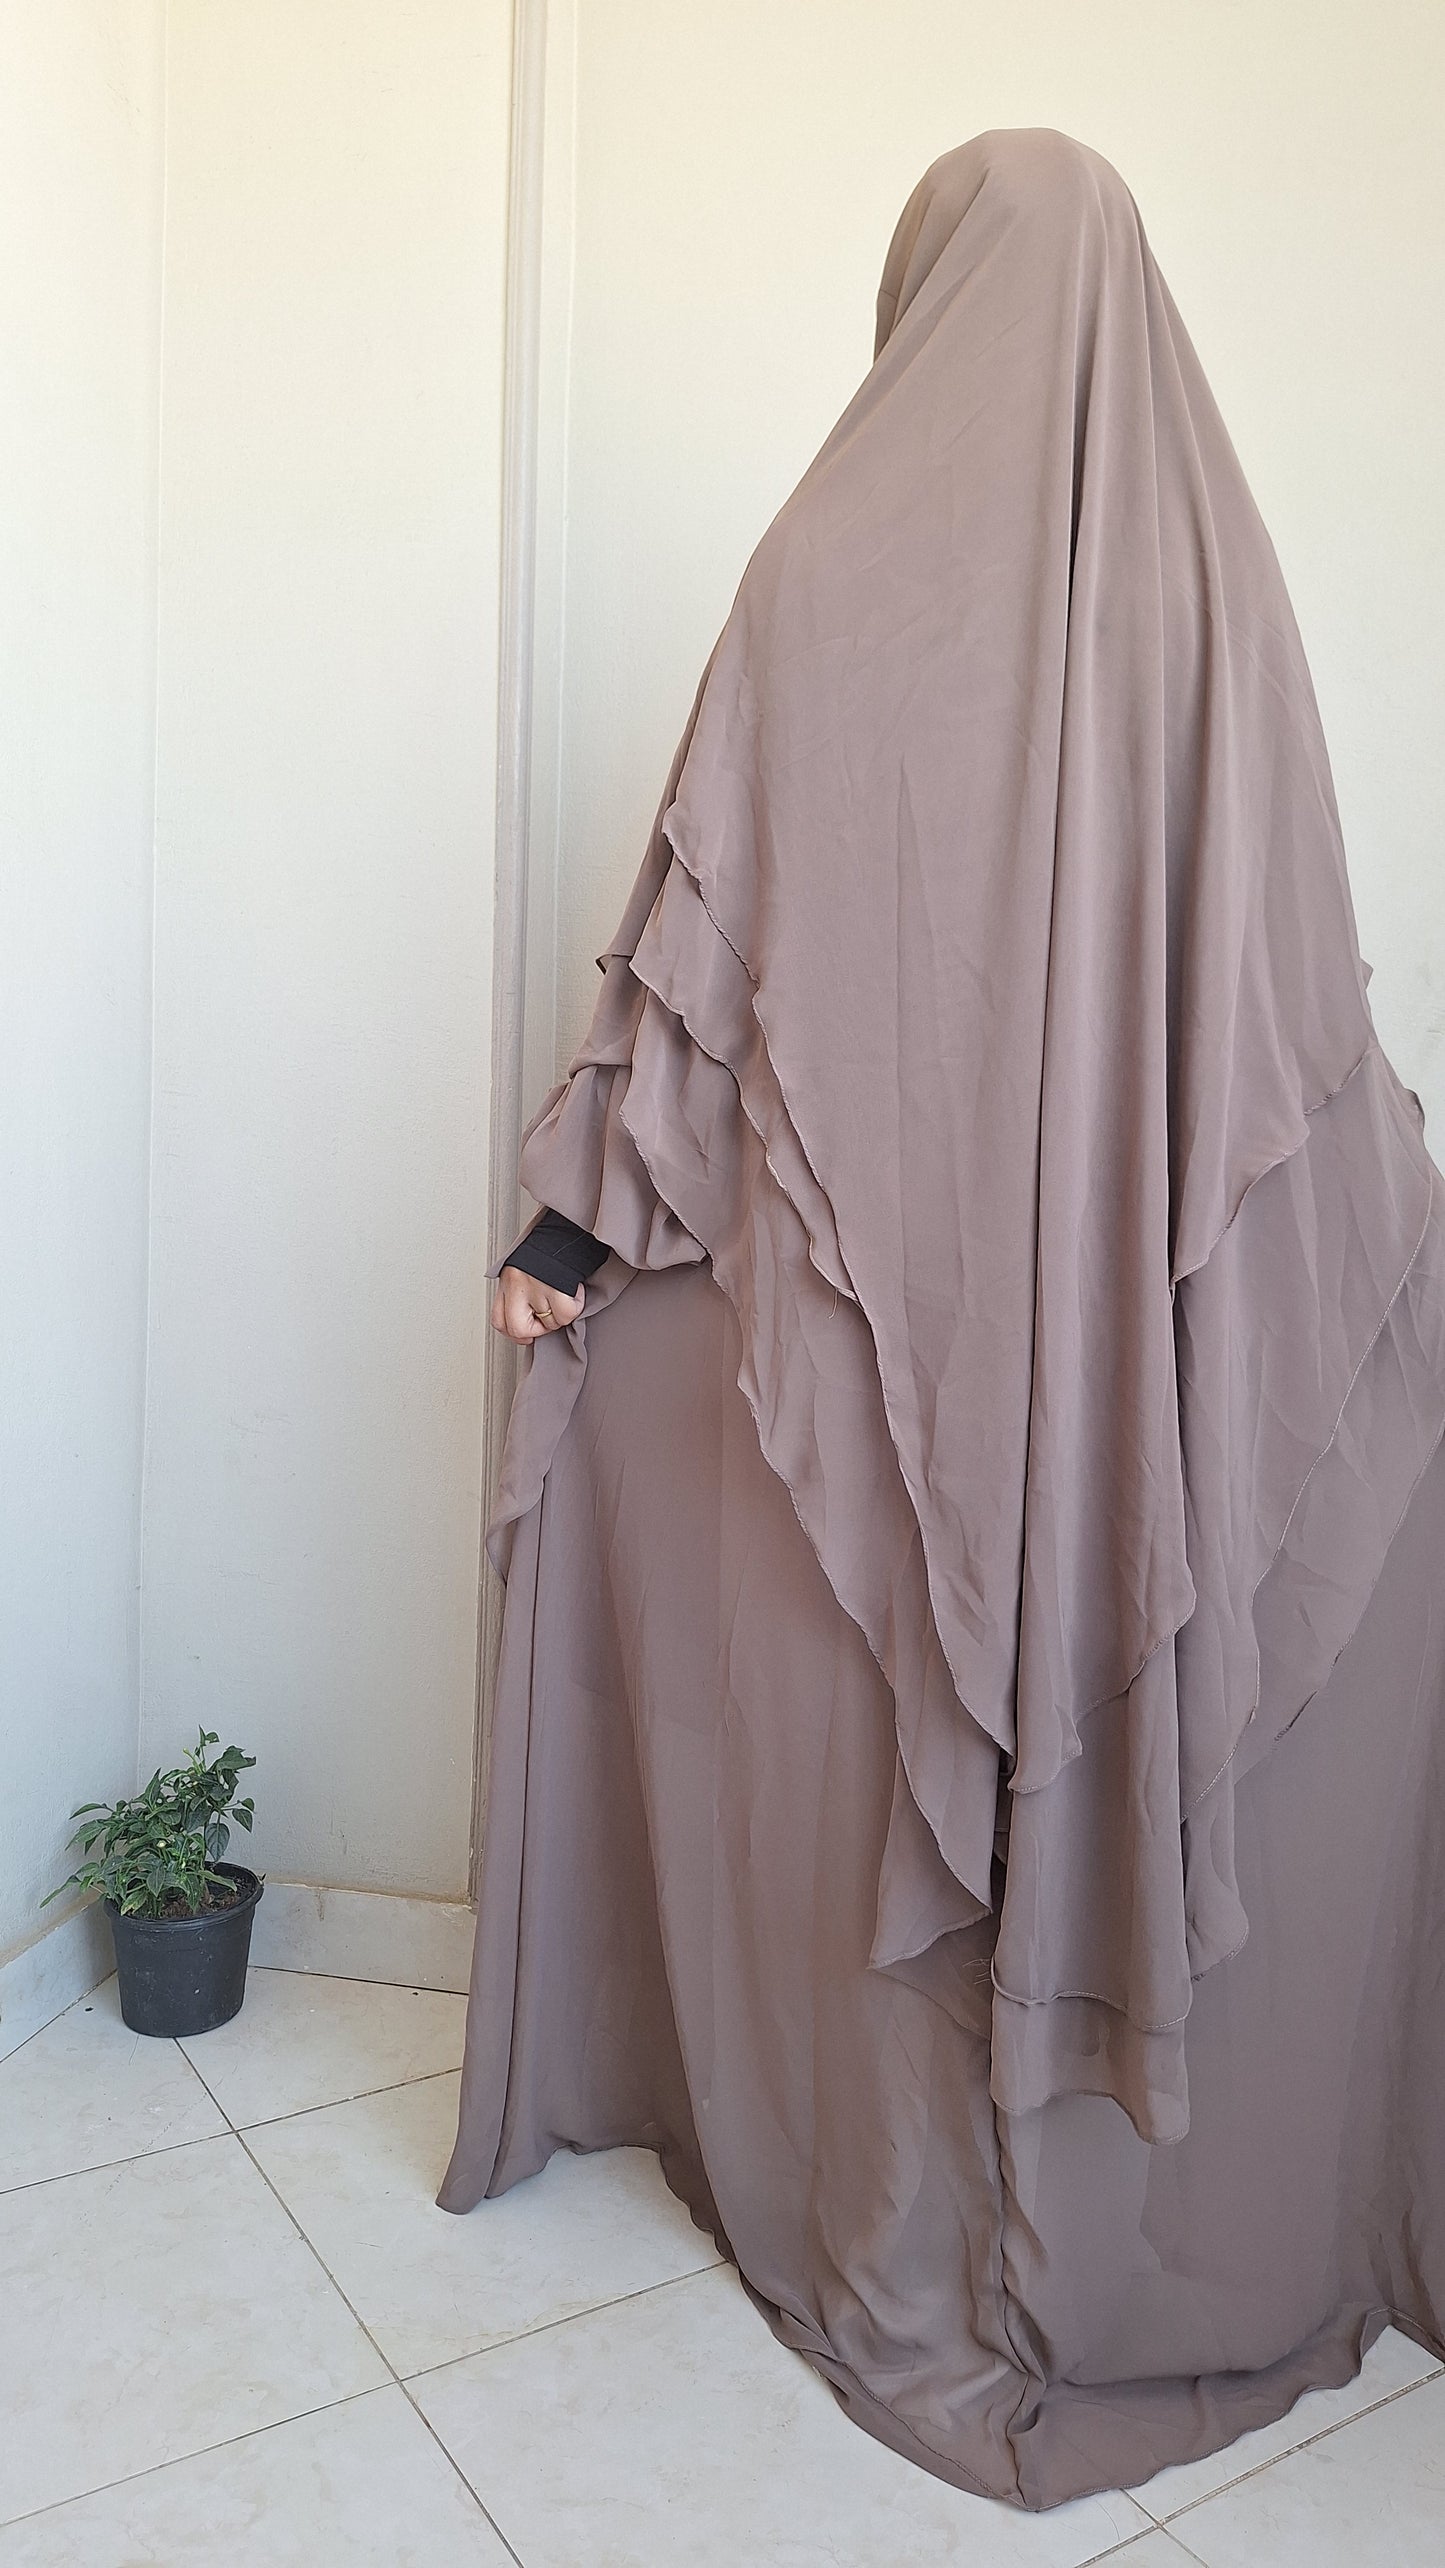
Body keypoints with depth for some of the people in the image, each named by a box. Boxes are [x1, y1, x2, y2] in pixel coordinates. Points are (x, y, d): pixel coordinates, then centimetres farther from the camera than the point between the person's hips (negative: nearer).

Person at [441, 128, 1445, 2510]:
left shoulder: (833, 562, -3)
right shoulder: (1213, 568, 4)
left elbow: (706, 932, -6)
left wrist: (585, 1213, 2)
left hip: (877, 1273, -2)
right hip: (1150, 1293, 3)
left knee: (870, 1738, 12)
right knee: (1131, 1712, 15)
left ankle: (899, 2244, 29)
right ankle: (1146, 2228, 32)